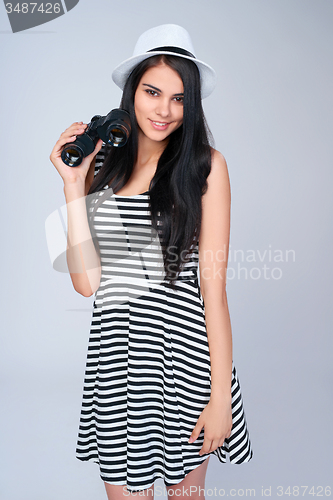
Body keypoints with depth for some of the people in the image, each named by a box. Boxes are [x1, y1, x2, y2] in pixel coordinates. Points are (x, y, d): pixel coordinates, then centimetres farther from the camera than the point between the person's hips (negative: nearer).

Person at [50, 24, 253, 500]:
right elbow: (87, 281, -4)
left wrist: (220, 395, -9)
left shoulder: (205, 165, -5)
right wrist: (74, 185, -7)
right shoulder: (100, 164, 4)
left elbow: (213, 285, -7)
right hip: (115, 353, 3)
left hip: (185, 353, -2)